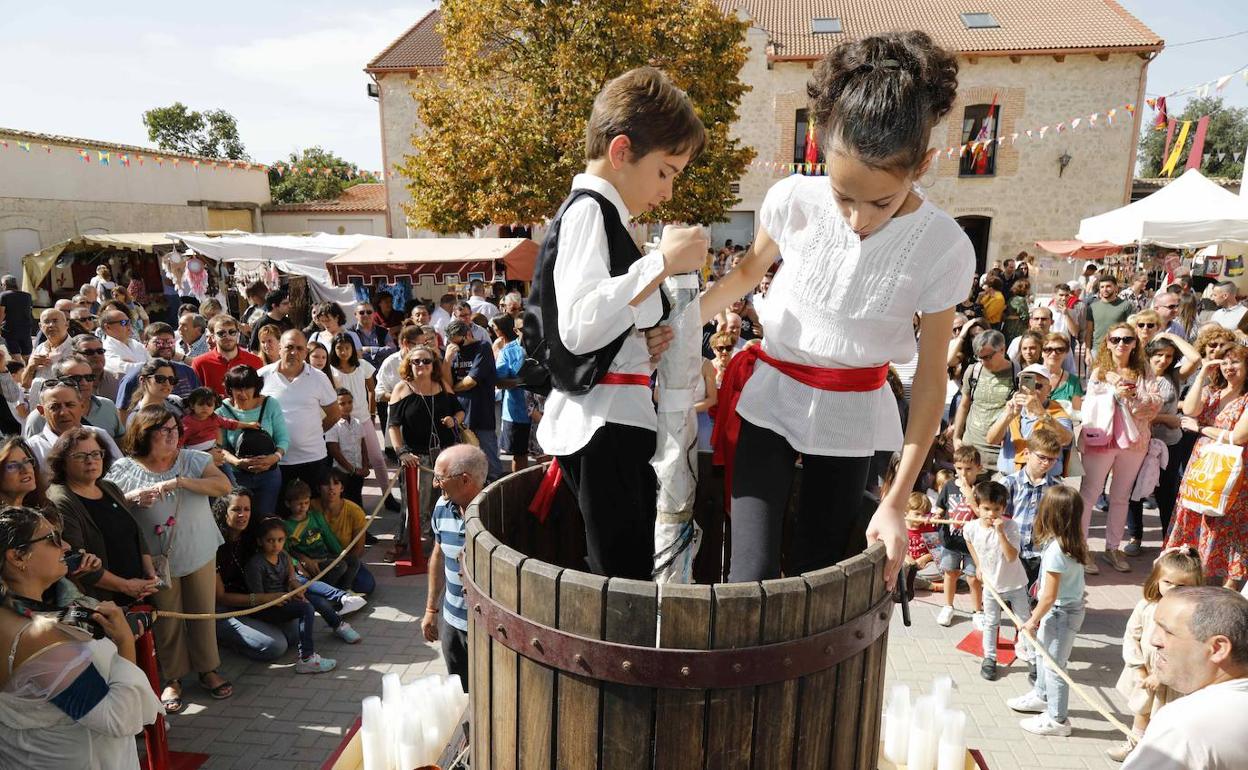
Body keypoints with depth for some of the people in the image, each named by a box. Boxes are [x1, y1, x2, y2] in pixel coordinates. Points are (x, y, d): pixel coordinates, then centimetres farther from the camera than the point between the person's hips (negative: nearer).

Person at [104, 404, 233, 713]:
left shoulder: (193, 460, -6)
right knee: (167, 621, 11)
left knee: (203, 614, 13)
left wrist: (179, 481, -28)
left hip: (200, 554, 1)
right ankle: (173, 678, 29)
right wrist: (133, 497, -24)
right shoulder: (124, 469, -7)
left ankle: (208, 669, 32)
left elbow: (224, 486, -20)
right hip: (158, 560, -1)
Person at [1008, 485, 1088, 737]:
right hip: (1071, 605, 9)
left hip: (1061, 613, -9)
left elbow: (1050, 595, -24)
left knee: (1054, 666, 7)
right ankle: (1041, 696, 47)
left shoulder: (1055, 551, -30)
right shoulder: (1073, 543, -4)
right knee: (1044, 655, 27)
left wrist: (1033, 621, -10)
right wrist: (1039, 614, 15)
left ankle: (1057, 720, 22)